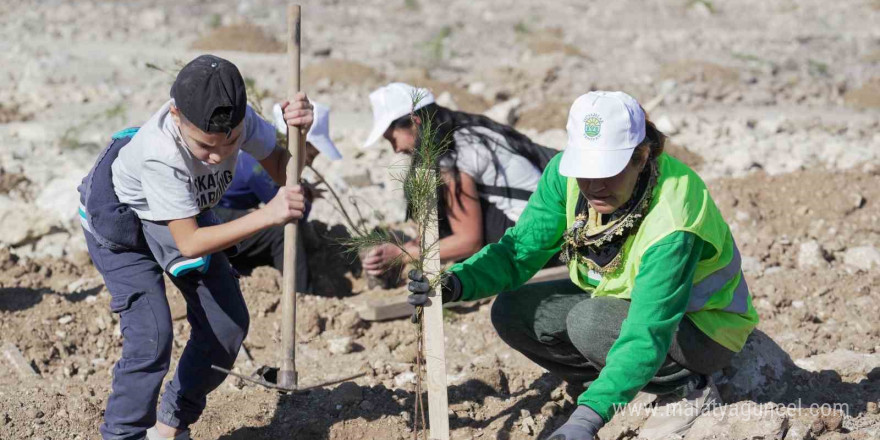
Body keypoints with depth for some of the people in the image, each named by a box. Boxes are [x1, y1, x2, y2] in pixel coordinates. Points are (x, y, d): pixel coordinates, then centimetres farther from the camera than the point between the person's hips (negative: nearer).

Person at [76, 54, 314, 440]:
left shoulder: (237, 118, -29)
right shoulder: (161, 153, -44)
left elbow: (281, 170, -14)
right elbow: (189, 244, -39)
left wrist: (296, 133, -37)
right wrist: (268, 215, -47)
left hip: (185, 211, 6)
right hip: (118, 220, -6)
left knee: (229, 324, 5)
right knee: (151, 335, -21)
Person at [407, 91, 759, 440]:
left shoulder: (671, 223, -38)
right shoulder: (567, 173, -18)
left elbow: (647, 335, -43)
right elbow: (519, 251, -12)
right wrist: (457, 283, -32)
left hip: (699, 324, -7)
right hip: (619, 298, 7)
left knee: (589, 322, -33)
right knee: (512, 312, -11)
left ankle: (689, 390, -7)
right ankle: (646, 386, 4)